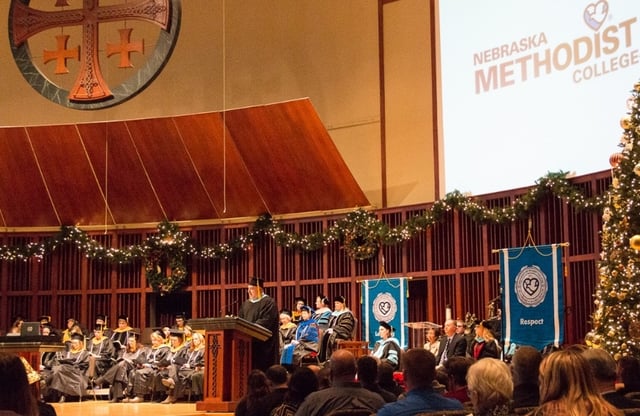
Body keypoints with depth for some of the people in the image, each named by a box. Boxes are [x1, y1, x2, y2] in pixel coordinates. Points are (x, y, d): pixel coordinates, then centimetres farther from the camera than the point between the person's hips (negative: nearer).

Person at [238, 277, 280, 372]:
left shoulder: (268, 302, -5)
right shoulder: (246, 303, 18)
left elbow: (265, 321, -16)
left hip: (263, 343, -7)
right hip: (248, 342, 7)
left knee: (262, 368, -7)